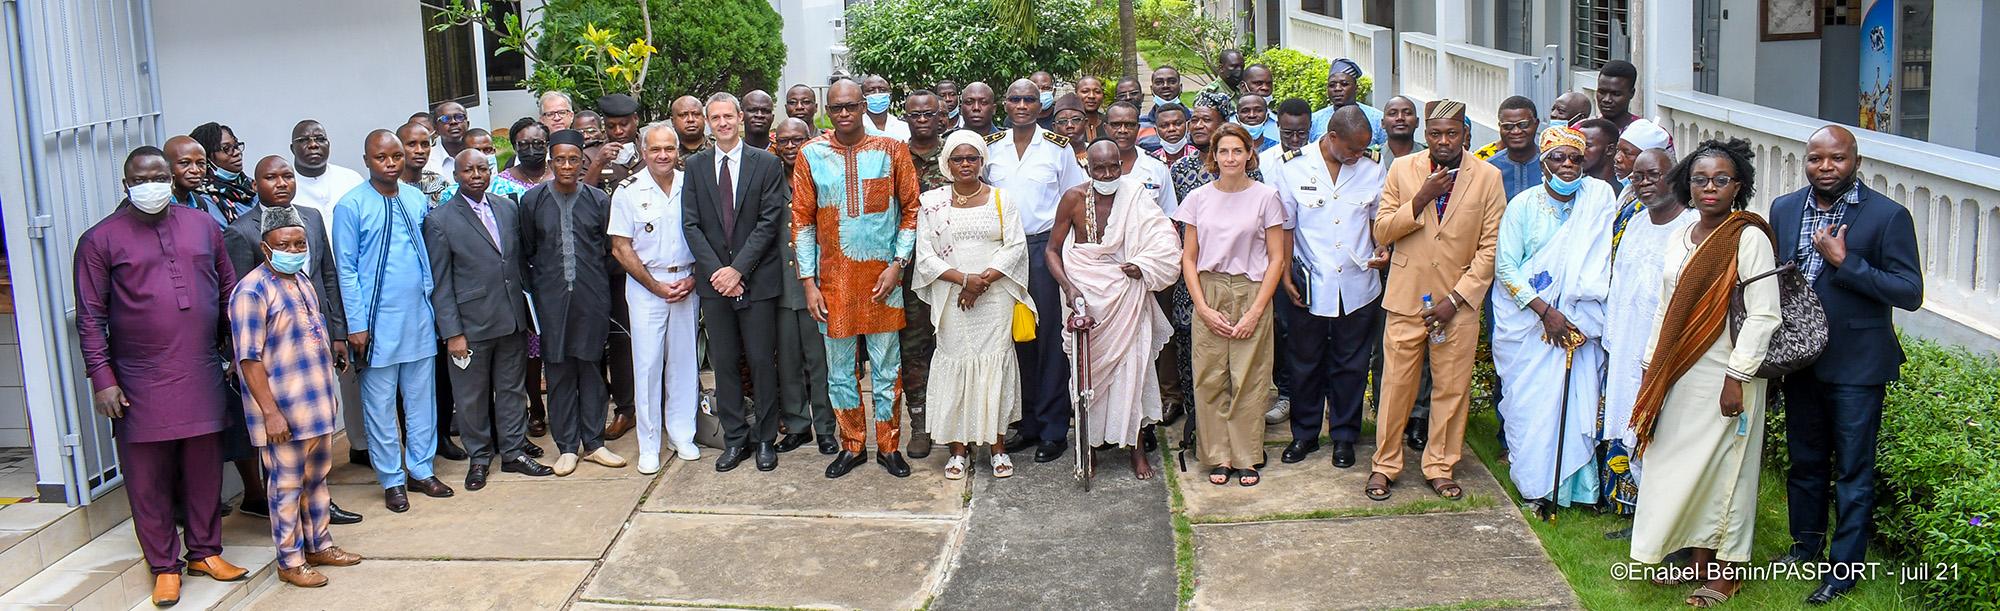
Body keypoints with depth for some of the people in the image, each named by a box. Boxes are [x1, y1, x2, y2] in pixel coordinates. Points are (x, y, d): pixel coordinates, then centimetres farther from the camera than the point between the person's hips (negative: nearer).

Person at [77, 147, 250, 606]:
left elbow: (228, 289, 16)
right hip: (141, 384, -3)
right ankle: (164, 565, 17)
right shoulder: (101, 240, -2)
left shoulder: (202, 226, 9)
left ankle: (204, 551, 26)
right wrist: (102, 378, -7)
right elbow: (90, 317, -2)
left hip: (202, 376, 3)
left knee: (205, 468, 10)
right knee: (149, 477, 4)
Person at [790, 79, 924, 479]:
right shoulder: (811, 156, 2)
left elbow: (911, 209, 2)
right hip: (833, 277, 1)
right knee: (840, 368, 9)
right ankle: (852, 446, 22)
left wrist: (897, 265, -8)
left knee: (887, 366, 6)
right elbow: (802, 221, 3)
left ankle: (888, 446, 18)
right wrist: (808, 282, -2)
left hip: (882, 276, -1)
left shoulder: (892, 151, 0)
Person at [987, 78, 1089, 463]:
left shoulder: (1057, 147, 1)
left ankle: (1053, 429, 2)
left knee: (1049, 336, -4)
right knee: (1017, 336, 6)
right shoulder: (991, 148, 8)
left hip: (1045, 246, -3)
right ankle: (1029, 422, 15)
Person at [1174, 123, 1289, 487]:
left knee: (1249, 379, -2)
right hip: (1208, 295, 2)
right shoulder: (1198, 198, 6)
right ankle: (1219, 457, 10)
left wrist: (1256, 311, -8)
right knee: (1209, 379, -1)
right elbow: (1188, 258, 6)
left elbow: (1276, 259, 0)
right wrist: (1203, 308, -5)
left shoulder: (1265, 197, 0)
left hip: (1252, 294, -1)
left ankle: (1247, 458, 9)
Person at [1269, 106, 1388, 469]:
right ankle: (1304, 434, 26)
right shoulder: (1292, 167, -5)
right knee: (1306, 364, 11)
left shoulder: (1373, 170, 2)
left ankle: (1344, 436, 23)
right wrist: (1285, 274, -5)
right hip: (1309, 287, -1)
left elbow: (1378, 218, 14)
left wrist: (1382, 249, -5)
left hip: (1357, 286, 1)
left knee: (1351, 366, 9)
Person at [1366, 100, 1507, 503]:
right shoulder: (1402, 171, 4)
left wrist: (1455, 299, -9)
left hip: (1458, 302, 0)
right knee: (1396, 386, 3)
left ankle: (1440, 467, 19)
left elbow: (1490, 247, -2)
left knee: (1452, 389, 5)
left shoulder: (1487, 178, 0)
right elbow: (1382, 232, 1)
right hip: (1406, 299, 0)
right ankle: (1385, 464, 17)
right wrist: (1421, 199, -14)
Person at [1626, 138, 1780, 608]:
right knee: (1682, 466, 9)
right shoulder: (1680, 238, 11)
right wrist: (1651, 371, 15)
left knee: (1721, 467, 1)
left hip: (1723, 375, -7)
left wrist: (1737, 377, -18)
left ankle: (1725, 573, 13)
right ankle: (1701, 564, 21)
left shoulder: (1749, 238, -11)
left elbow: (1763, 315, -15)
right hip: (1678, 374, 7)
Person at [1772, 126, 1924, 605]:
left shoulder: (1887, 216, -13)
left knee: (1852, 469, 4)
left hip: (1856, 364, -5)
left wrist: (1843, 262, -23)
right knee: (1804, 459, 19)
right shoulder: (1784, 209, 3)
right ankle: (1806, 543, 37)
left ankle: (1846, 566, 16)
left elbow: (1911, 293, -17)